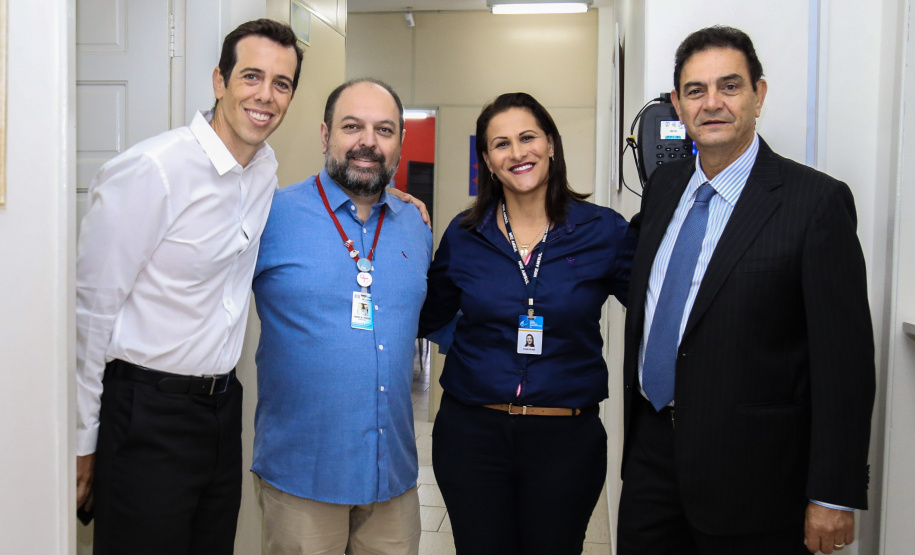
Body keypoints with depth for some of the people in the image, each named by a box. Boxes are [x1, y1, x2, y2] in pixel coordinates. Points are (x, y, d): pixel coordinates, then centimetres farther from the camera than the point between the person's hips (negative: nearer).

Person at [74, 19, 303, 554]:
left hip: (222, 407, 7)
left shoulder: (266, 168, 5)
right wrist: (82, 442, -9)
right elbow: (91, 309, -13)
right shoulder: (149, 169, -17)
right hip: (148, 415, -7)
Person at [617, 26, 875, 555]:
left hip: (749, 471, -5)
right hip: (652, 448, 6)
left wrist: (833, 496, -14)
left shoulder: (817, 200, -13)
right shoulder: (664, 185, 6)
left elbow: (844, 359, -14)